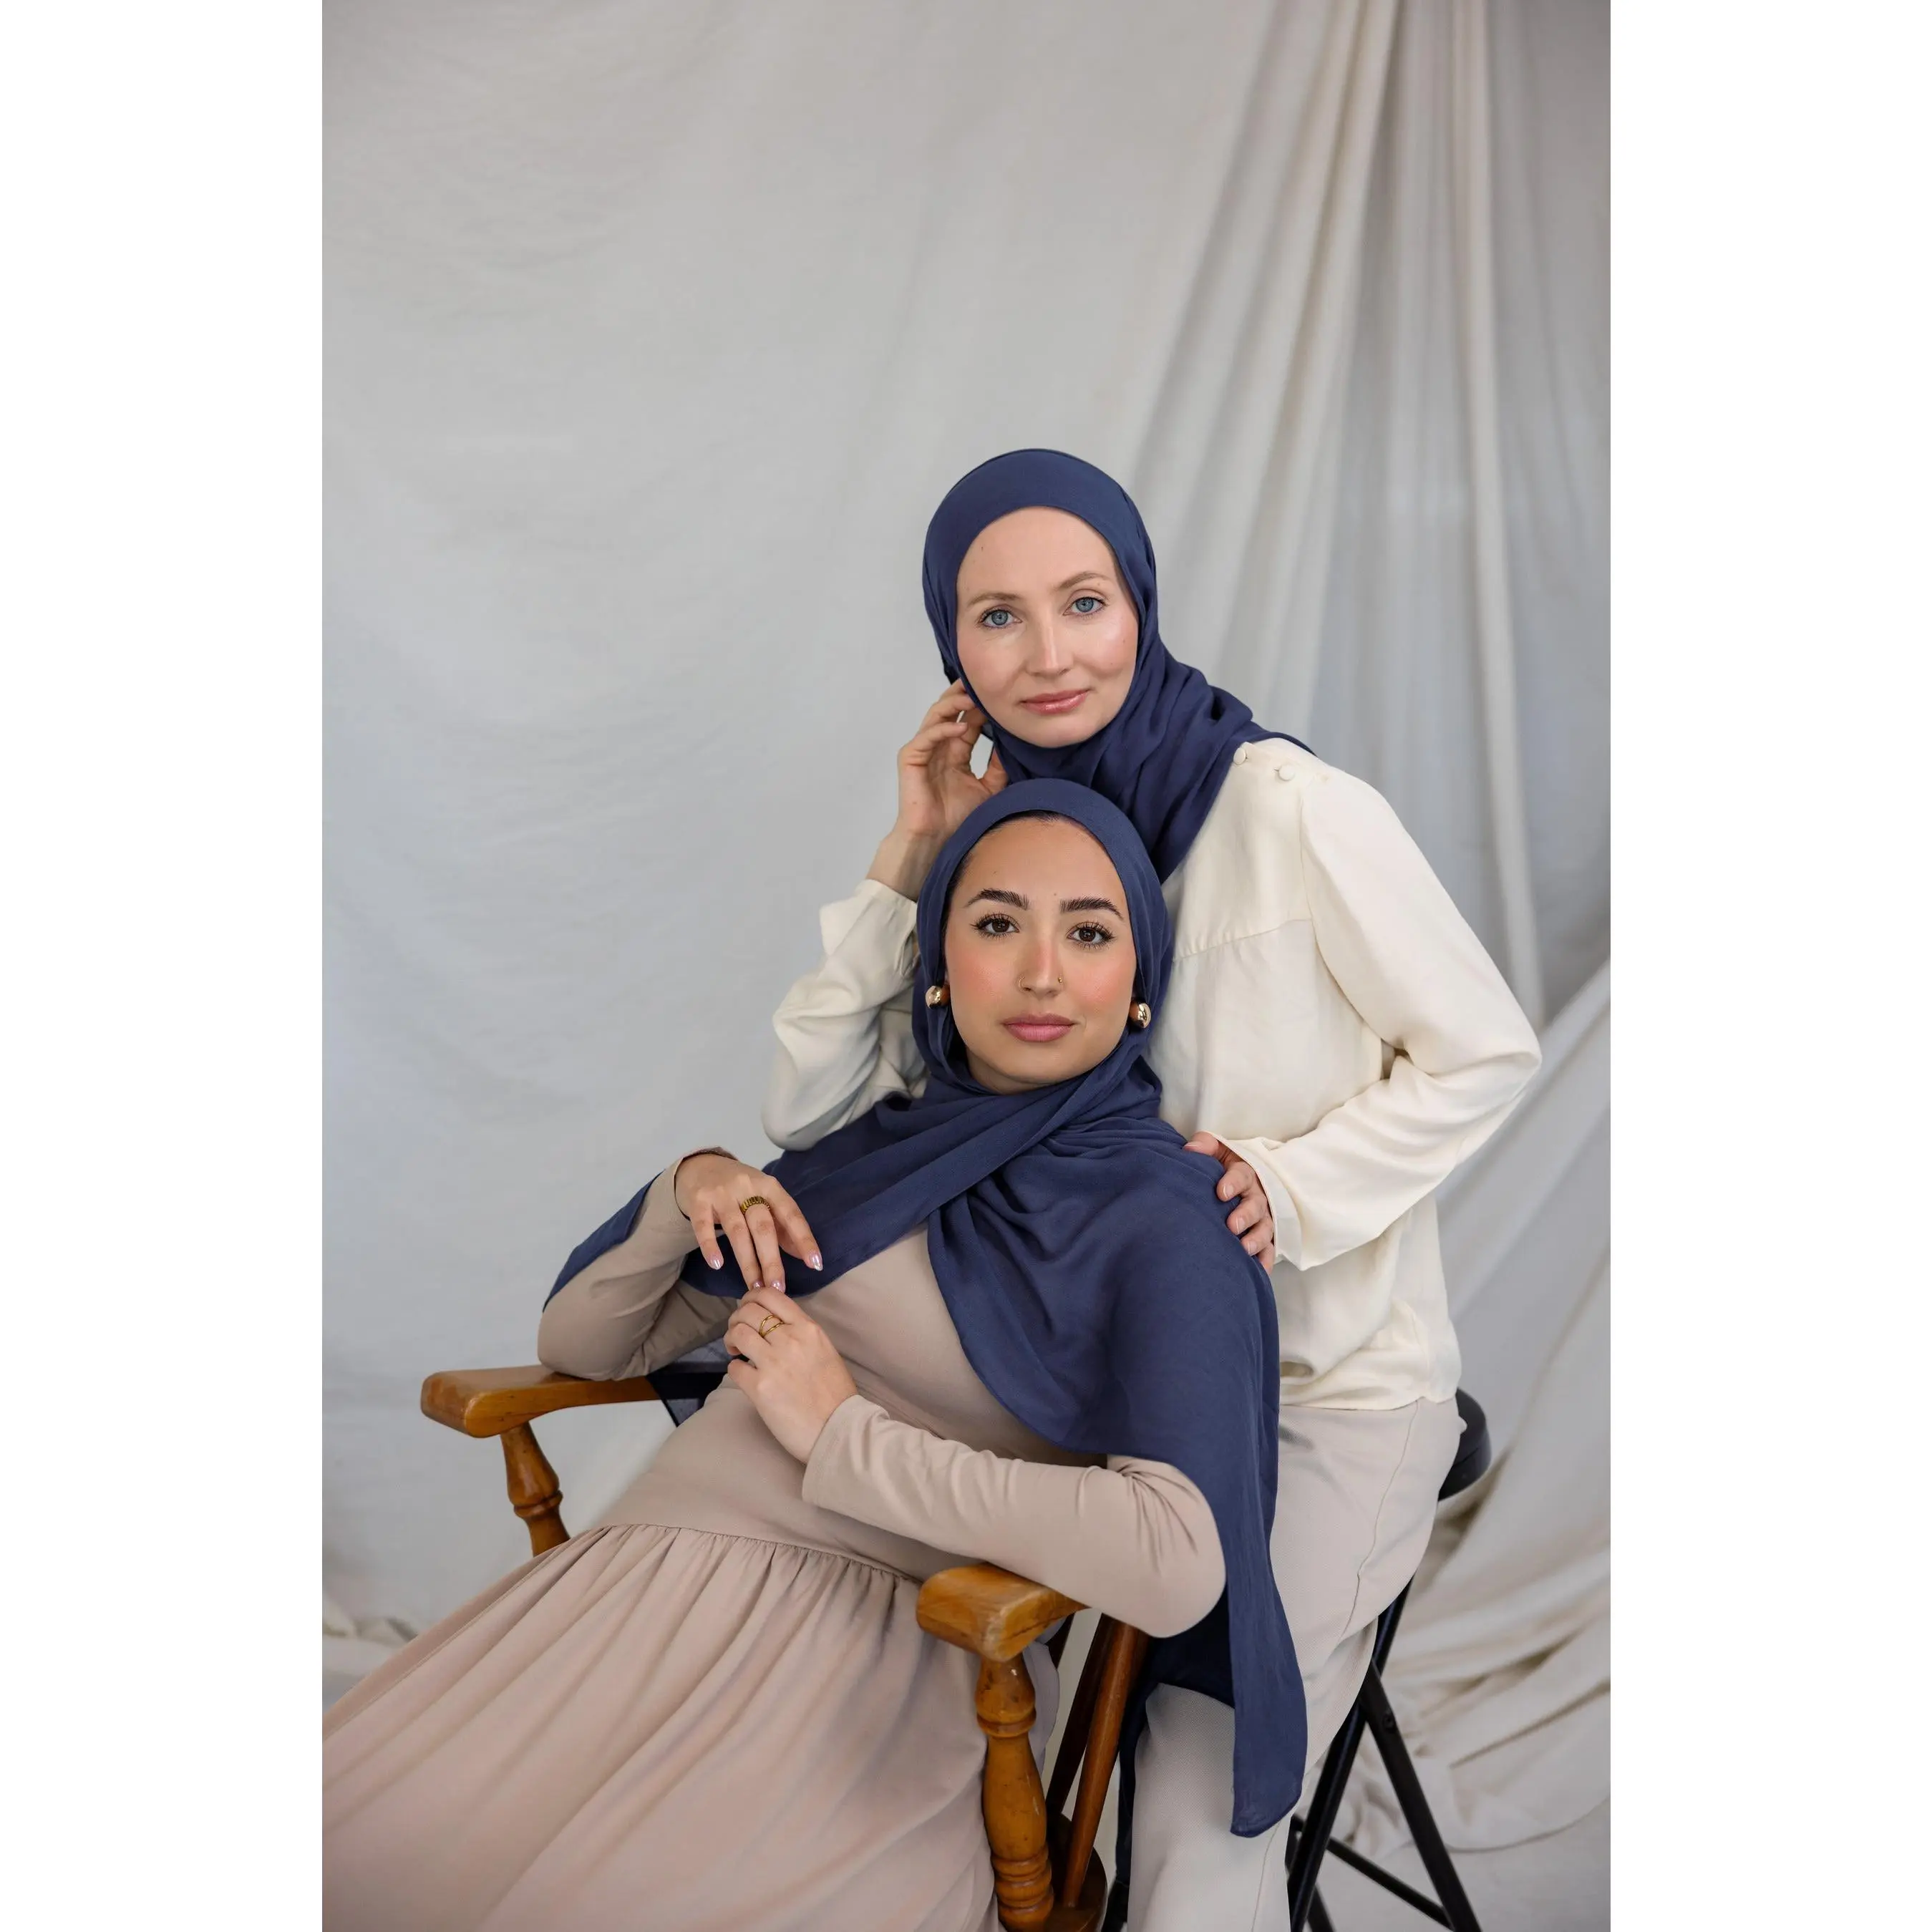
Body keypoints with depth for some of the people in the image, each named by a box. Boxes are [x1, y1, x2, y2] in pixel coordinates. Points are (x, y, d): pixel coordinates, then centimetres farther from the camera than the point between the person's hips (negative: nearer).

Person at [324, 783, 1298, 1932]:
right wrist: (687, 1195, 2)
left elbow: (1178, 1564, -21)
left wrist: (846, 1435, -13)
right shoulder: (881, 1145, 17)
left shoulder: (1160, 1218, -3)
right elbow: (580, 1345, 24)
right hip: (635, 1579, 5)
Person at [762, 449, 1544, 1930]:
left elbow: (1486, 1056, -9)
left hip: (1334, 1385, -4)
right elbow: (811, 1109, -7)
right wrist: (908, 862, -14)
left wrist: (1295, 1181, -23)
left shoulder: (1289, 810, -18)